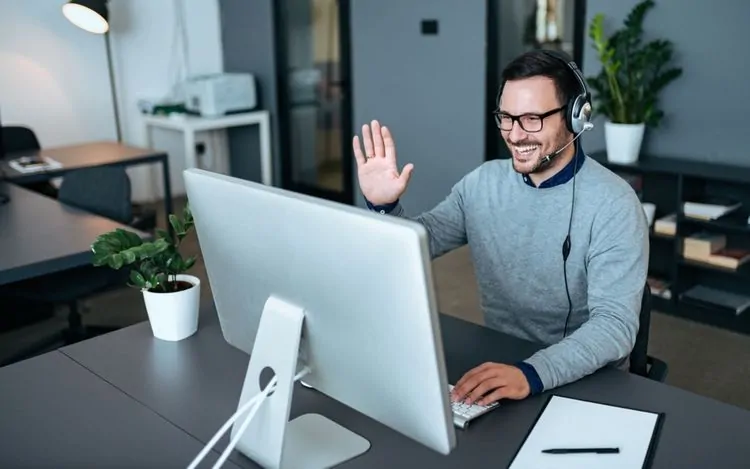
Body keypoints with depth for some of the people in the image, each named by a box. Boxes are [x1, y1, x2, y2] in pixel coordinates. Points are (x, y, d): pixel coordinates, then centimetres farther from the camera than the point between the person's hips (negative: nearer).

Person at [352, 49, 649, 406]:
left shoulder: (612, 204, -14)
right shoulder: (482, 182, 1)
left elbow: (615, 324, -22)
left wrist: (531, 375, -38)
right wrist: (383, 207, -17)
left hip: (585, 381, -4)